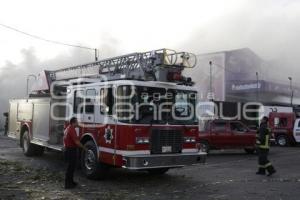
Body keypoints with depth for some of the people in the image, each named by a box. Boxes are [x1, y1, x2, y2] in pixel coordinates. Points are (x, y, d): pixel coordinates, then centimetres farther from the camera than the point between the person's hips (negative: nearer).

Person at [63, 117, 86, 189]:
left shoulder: (68, 128, 13)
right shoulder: (72, 130, -19)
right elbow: (76, 142, -21)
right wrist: (83, 147, -10)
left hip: (67, 150, 10)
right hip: (71, 150, -10)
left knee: (71, 166, 19)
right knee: (71, 167, -3)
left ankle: (70, 181, 28)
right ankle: (68, 184, 1)